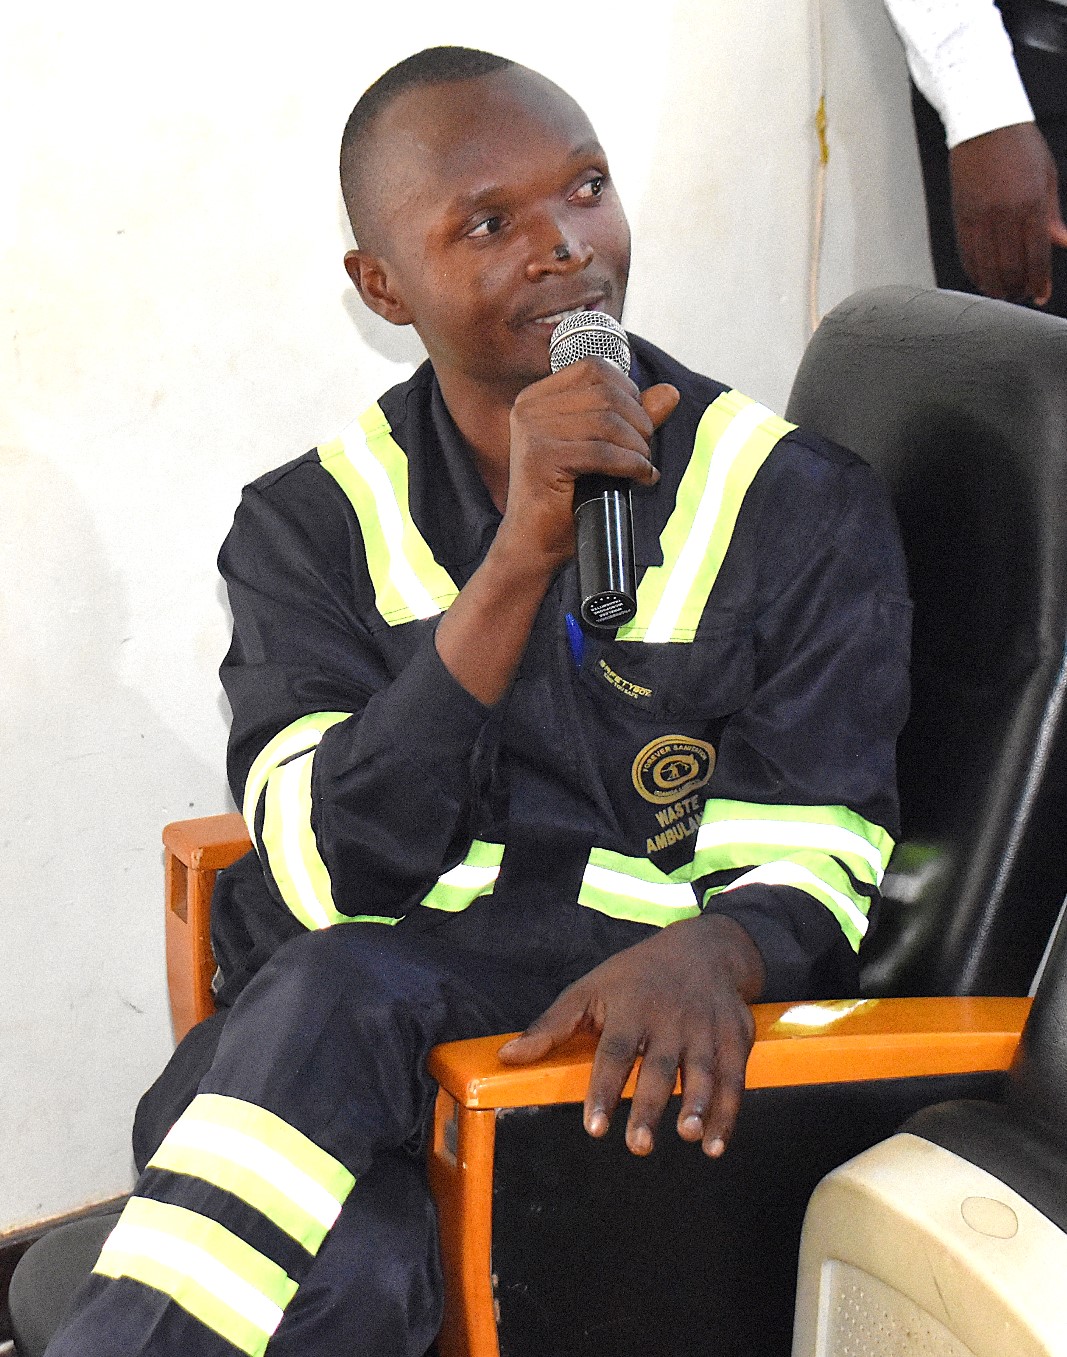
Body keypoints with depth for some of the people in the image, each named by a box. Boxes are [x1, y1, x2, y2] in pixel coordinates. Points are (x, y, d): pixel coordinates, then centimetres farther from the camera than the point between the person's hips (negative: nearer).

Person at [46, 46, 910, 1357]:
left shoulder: (803, 509, 3)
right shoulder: (311, 525, 7)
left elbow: (815, 860, 0)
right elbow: (334, 879, -8)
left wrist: (712, 952, -26)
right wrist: (520, 562, -19)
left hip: (643, 1067, 0)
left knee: (334, 999, -32)